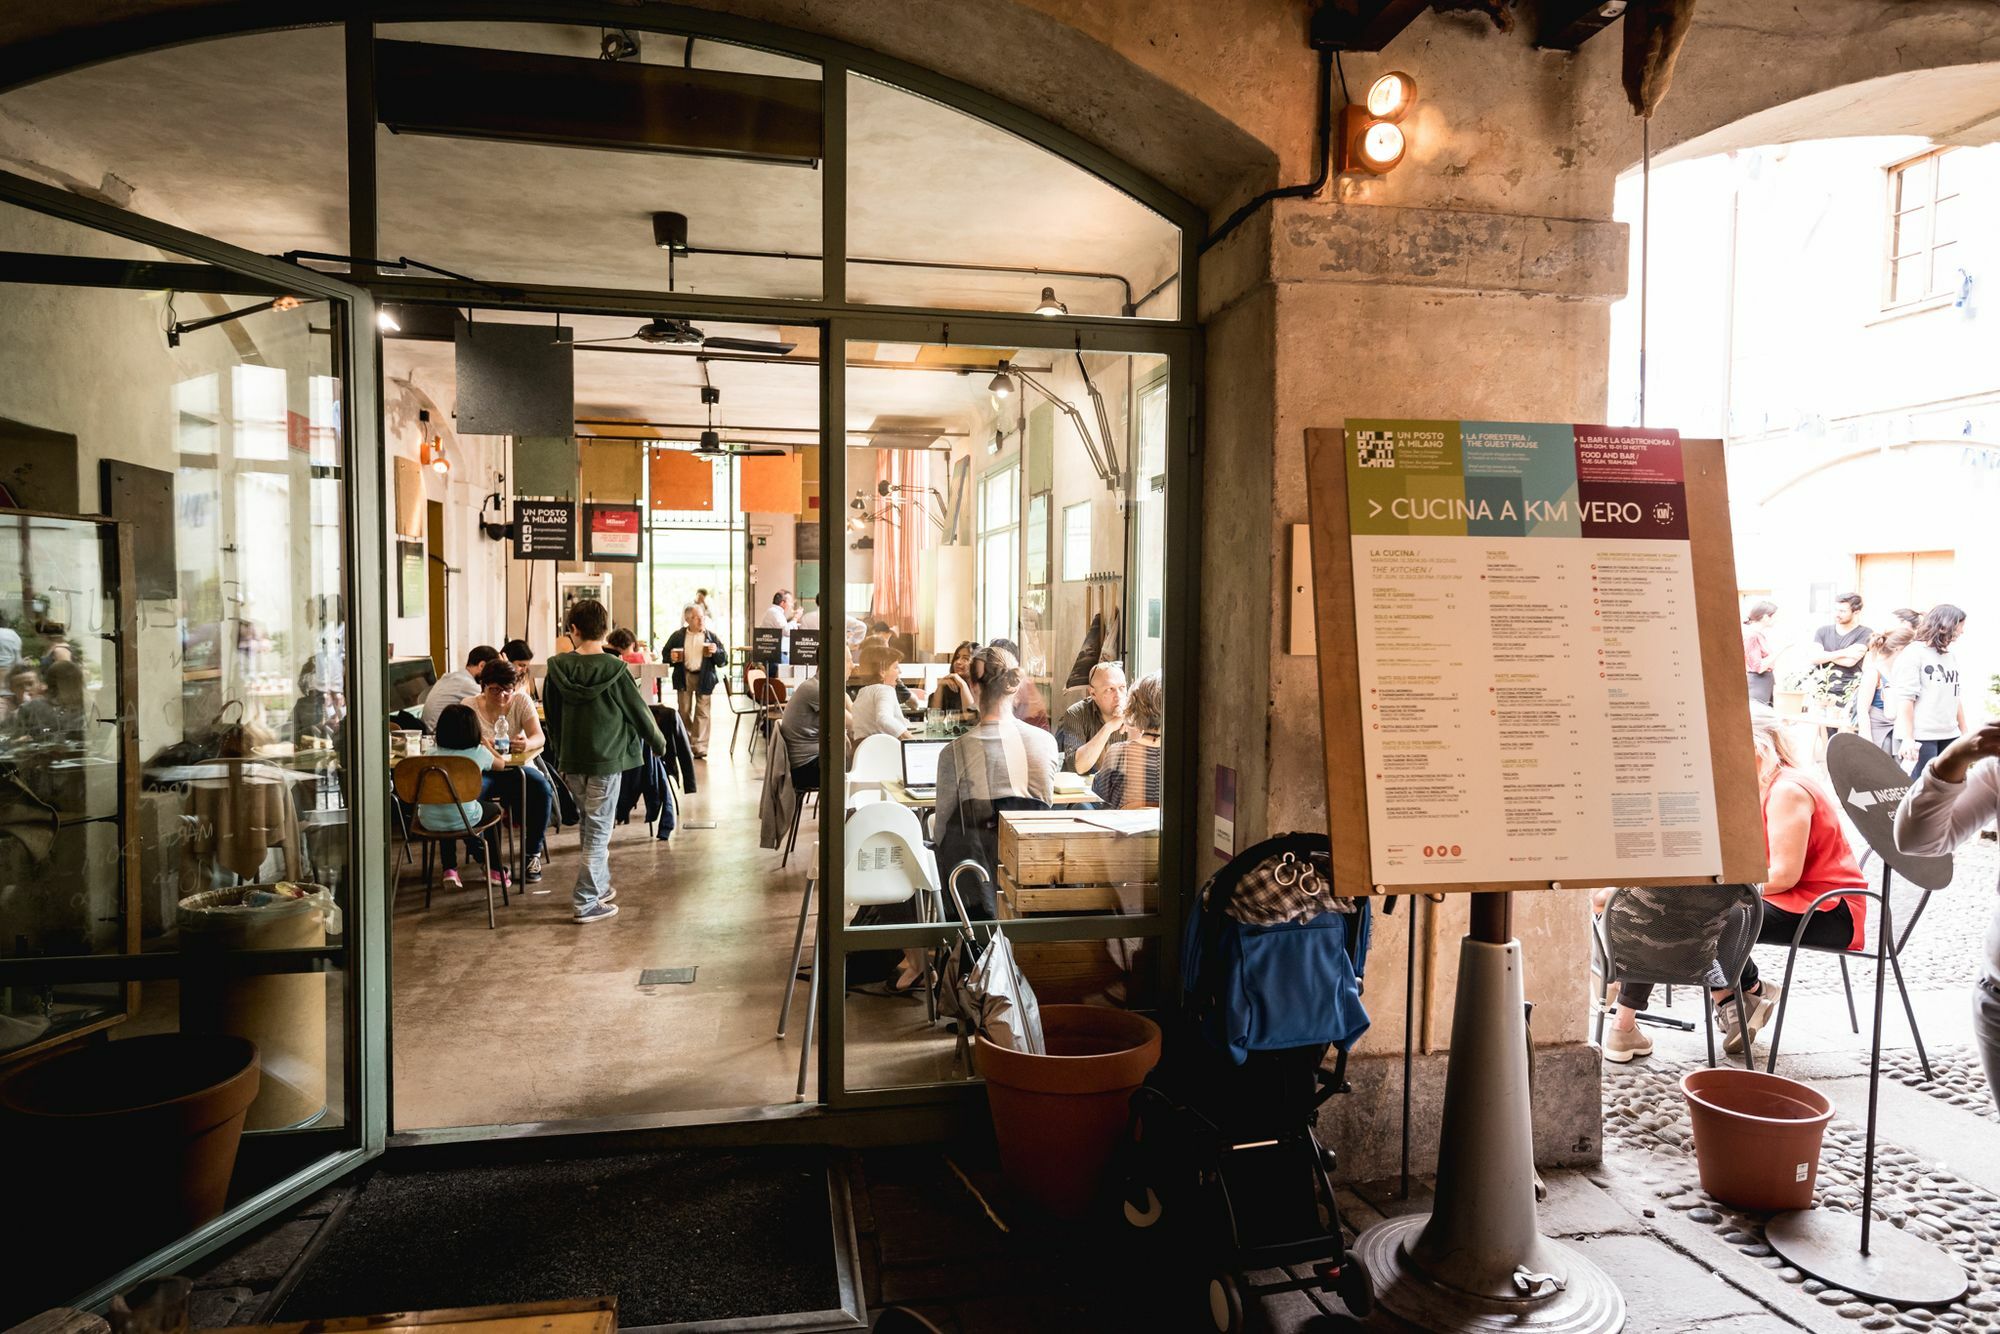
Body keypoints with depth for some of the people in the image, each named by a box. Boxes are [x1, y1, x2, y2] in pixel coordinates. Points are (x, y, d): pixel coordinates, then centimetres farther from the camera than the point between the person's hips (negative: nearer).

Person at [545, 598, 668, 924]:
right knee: (599, 830, 1)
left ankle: (599, 886, 29)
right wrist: (659, 743, 12)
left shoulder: (558, 668, -3)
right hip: (605, 760, -4)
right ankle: (586, 903, 2)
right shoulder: (614, 670, -13)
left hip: (571, 761, 4)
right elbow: (638, 712, -5)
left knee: (589, 825, 19)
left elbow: (553, 718, 6)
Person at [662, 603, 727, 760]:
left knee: (702, 712, -4)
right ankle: (686, 745, 22)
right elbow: (665, 652, 13)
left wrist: (716, 651, -19)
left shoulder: (711, 636, 1)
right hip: (684, 676, 2)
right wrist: (671, 657, -9)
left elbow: (724, 660, 2)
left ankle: (700, 747, -3)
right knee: (684, 712, 8)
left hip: (704, 677, -1)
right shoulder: (677, 636, 3)